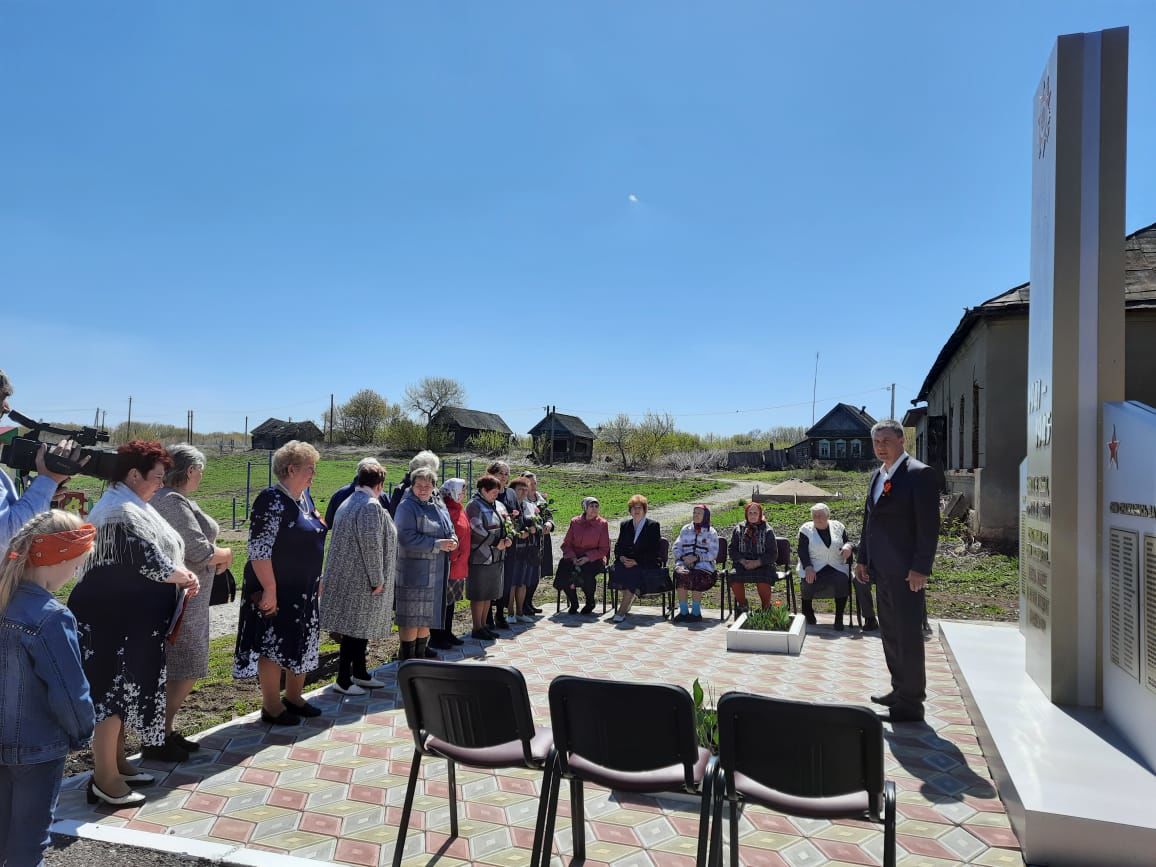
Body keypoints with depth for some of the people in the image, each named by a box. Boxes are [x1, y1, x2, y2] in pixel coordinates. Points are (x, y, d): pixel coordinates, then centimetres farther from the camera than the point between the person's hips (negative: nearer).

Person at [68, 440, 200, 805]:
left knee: (122, 691, 18)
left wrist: (180, 577, 0)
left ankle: (116, 762, 30)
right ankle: (105, 779, 9)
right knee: (113, 693, -2)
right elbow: (150, 564, -24)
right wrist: (187, 579, -7)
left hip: (125, 619, 11)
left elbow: (150, 556, 17)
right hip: (115, 621, -11)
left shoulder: (128, 506, 13)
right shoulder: (123, 513, -21)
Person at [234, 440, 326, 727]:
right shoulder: (272, 500, -17)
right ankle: (271, 707, 17)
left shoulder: (304, 497, 9)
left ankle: (293, 697, 32)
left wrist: (317, 580, 19)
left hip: (304, 590, 9)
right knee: (273, 645, 4)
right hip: (277, 591, -9)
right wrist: (269, 589, -24)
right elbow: (259, 549, -22)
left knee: (304, 644, 16)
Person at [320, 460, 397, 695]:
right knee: (355, 628, -1)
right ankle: (343, 679, 8)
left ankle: (359, 673, 27)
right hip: (361, 580, -10)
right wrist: (377, 579, -15)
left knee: (362, 627, 17)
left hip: (348, 576, 10)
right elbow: (371, 544, -24)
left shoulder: (348, 503, 14)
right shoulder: (371, 506, -17)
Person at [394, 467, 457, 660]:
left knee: (427, 617, 15)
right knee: (411, 618, -1)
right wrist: (437, 544, -21)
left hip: (435, 572, 7)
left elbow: (450, 530, 19)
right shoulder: (406, 506, -11)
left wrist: (452, 541, -5)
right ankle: (408, 662, 10)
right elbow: (407, 537, -21)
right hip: (413, 572, -7)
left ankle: (420, 657, 27)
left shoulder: (439, 506, 12)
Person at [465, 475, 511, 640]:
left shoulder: (498, 505, 13)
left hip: (496, 557, 8)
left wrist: (508, 539, -5)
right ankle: (477, 629, 10)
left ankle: (483, 625, 24)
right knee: (479, 595, 0)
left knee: (489, 594, 14)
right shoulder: (474, 506, -12)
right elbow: (478, 530, -20)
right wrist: (497, 542, -15)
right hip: (480, 557, -8)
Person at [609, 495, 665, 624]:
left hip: (647, 565, -4)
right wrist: (621, 557, -8)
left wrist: (637, 561, -16)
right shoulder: (625, 525, 18)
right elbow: (618, 546, 16)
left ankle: (622, 611, -31)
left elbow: (654, 551, -5)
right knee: (617, 570, -30)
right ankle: (628, 603, -17)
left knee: (633, 573, -35)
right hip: (626, 562, 4)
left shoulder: (653, 526, 3)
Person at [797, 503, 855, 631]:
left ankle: (839, 618, -17)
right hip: (814, 568, -1)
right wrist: (808, 567, -20)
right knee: (809, 583, -29)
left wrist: (848, 546, -12)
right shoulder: (806, 529, 2)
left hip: (836, 567, 1)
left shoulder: (838, 527, 9)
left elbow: (848, 542, 14)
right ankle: (807, 611, 4)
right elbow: (802, 551, -4)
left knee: (842, 580, -30)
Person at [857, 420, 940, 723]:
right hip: (882, 570, 8)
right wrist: (863, 559, 14)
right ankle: (900, 690, 30)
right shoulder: (877, 475, 13)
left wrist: (920, 568, -19)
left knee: (908, 636, 0)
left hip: (906, 572, -8)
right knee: (890, 633, 16)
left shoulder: (919, 474, -12)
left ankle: (911, 703, 10)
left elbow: (929, 525, -16)